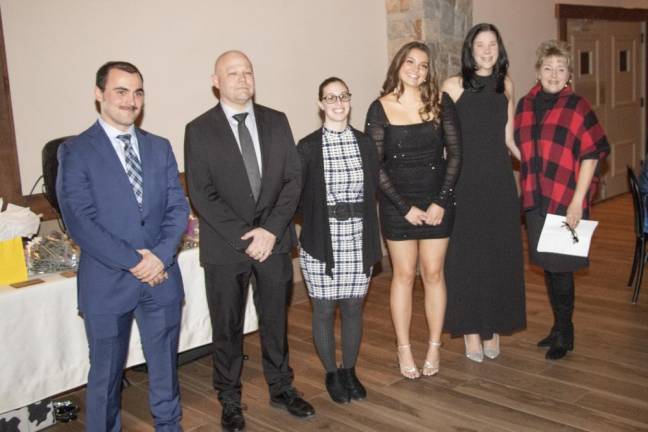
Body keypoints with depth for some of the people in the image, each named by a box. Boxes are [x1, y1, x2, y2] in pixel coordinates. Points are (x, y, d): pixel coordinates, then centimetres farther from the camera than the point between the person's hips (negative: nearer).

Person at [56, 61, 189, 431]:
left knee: (165, 367, 18)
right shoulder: (75, 151, -6)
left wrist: (161, 255, -13)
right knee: (106, 374, 12)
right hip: (107, 283, -4)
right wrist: (132, 261, -17)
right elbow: (80, 221, -13)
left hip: (162, 278, 4)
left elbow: (178, 207, 2)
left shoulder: (160, 147, 8)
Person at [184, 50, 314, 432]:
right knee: (228, 327, 10)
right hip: (225, 246, -2)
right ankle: (230, 400, 28)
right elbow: (202, 195, -9)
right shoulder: (199, 130, -4)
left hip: (274, 240, 3)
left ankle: (282, 387, 34)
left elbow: (293, 178, 0)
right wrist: (243, 237, -16)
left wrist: (271, 230, -11)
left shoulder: (277, 122, 4)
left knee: (276, 319, 16)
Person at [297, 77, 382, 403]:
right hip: (321, 242, -2)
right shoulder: (308, 147, -5)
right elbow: (296, 195, -1)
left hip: (358, 240, 3)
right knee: (323, 310, 7)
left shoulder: (365, 143, 5)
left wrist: (371, 237, 4)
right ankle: (331, 374, 25)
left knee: (353, 308, 11)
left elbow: (373, 192, 8)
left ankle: (350, 371, 30)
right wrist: (317, 221, -3)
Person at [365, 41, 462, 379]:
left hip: (437, 202, 1)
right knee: (404, 275, 6)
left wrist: (441, 201, -9)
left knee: (433, 274, 7)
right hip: (397, 204, -1)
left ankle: (434, 347, 20)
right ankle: (404, 350, 17)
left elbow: (454, 153, -1)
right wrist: (405, 207, -10)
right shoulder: (380, 109, -4)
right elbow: (375, 165, -6)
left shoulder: (440, 104, 0)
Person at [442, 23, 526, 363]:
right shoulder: (454, 85, -3)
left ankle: (494, 328, 20)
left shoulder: (506, 85, 9)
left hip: (499, 180, 4)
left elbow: (508, 138, 14)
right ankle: (471, 329, 13)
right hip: (465, 181, -3)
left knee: (500, 254, 6)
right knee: (466, 255, 2)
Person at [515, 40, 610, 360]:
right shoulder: (525, 105, 9)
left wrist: (577, 201, -14)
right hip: (536, 200, 5)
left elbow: (592, 155, -8)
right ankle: (559, 327, 28)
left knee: (560, 267, -1)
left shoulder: (577, 107, -5)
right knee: (548, 266, 12)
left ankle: (564, 334, 15)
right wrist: (528, 191, 10)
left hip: (566, 200, -5)